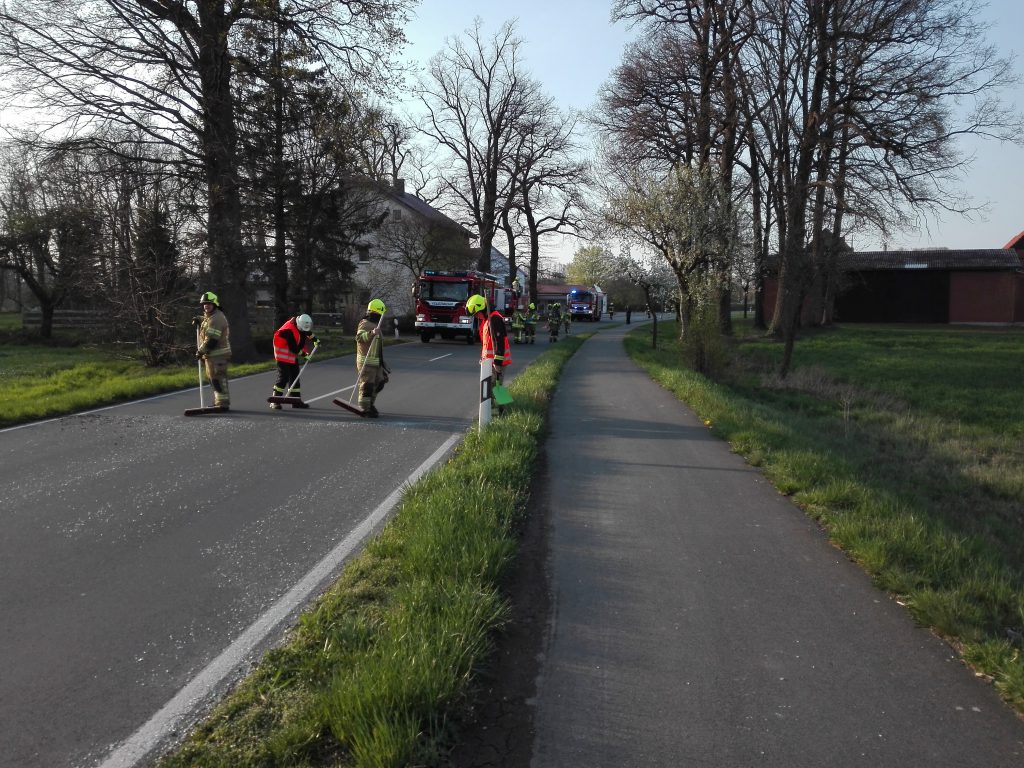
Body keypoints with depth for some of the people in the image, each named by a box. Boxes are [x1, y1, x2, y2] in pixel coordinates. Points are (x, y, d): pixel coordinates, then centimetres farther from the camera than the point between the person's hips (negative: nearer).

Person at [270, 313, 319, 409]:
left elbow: (308, 332, 22)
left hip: (293, 355, 9)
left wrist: (315, 340, 24)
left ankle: (296, 401, 16)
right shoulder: (289, 330, -28)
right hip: (283, 355, -9)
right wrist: (303, 354, -16)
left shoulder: (301, 325, -2)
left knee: (294, 376, 10)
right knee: (283, 377, -13)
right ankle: (275, 402, -10)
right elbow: (293, 348, -26)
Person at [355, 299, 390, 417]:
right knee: (367, 385, -6)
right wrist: (371, 333, -49)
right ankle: (364, 409, 2)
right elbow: (359, 337, -33)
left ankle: (370, 404, 28)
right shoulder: (365, 324, -14)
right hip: (366, 361, -10)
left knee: (379, 382, 14)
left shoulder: (375, 324, 18)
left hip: (376, 361, 10)